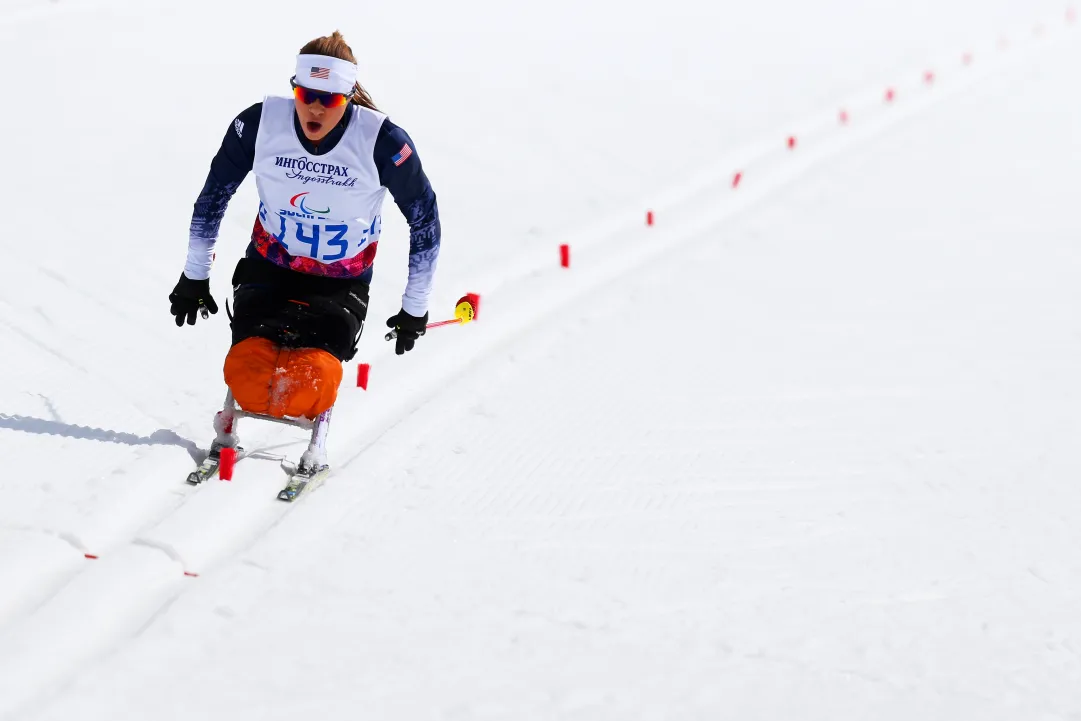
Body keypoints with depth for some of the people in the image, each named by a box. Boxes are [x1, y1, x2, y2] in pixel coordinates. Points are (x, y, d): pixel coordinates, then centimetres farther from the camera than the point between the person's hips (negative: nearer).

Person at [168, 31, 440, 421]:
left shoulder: (382, 142, -19)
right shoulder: (260, 123, -14)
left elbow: (424, 218, -3)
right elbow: (214, 193, 4)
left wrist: (415, 307, 3)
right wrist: (194, 276, 11)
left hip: (342, 284, -1)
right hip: (268, 268, 1)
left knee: (314, 377, -26)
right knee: (248, 370, -24)